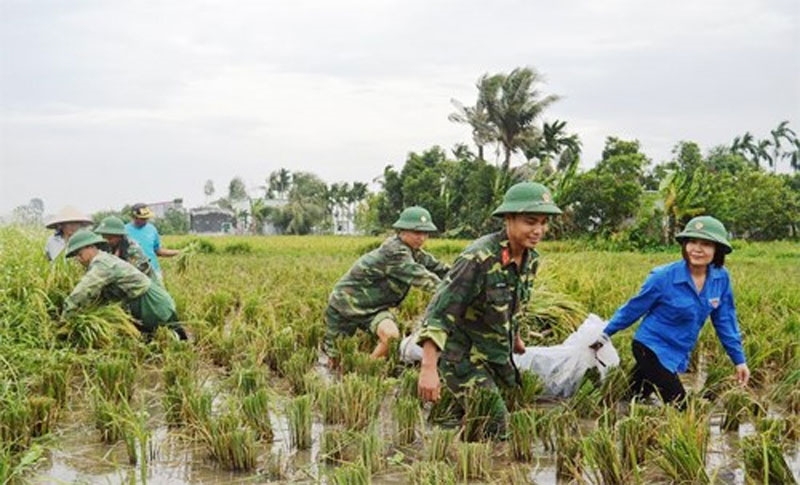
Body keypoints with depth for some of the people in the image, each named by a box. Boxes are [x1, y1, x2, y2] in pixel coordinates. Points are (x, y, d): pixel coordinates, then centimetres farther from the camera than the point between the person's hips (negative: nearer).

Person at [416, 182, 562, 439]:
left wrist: (515, 337, 32)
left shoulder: (530, 259, -2)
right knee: (494, 425, -10)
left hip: (495, 353, 8)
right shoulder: (479, 258, -27)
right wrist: (428, 368, -37)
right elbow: (439, 311, -30)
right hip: (462, 353, -8)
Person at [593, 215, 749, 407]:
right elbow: (634, 308, -8)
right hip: (652, 349, -6)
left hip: (677, 355, 6)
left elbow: (725, 320, 4)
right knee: (678, 407, -9)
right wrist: (605, 333, -2)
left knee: (635, 397, 16)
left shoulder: (721, 278, -7)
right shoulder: (664, 277, -20)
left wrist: (739, 360, 7)